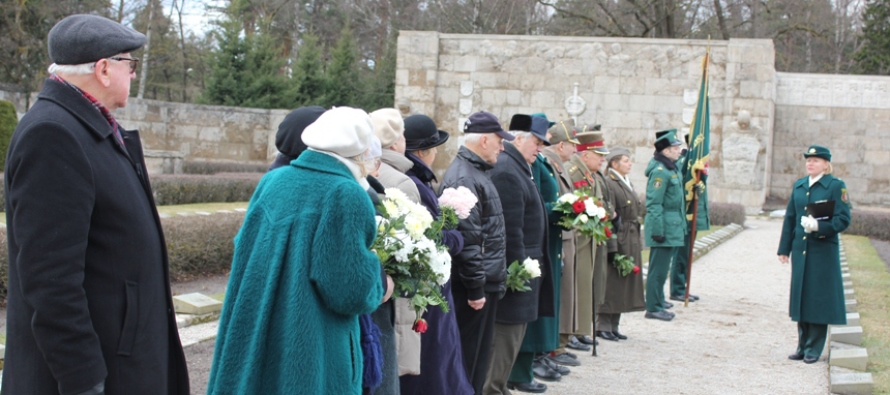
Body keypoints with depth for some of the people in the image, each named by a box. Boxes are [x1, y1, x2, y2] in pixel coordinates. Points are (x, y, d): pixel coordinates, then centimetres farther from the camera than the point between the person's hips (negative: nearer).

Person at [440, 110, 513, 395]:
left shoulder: (476, 171, 16)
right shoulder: (463, 178, -18)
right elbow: (467, 239, -23)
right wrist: (476, 287, -22)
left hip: (486, 281, 10)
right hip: (474, 285, -10)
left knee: (478, 355, 16)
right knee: (468, 358, -2)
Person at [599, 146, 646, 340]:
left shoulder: (627, 184, 15)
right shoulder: (609, 183, -14)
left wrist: (636, 244, 16)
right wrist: (612, 247, -22)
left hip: (631, 243, 9)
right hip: (618, 242, -9)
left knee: (623, 284, 12)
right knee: (611, 283, -3)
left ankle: (614, 326, 19)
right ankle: (604, 326, 5)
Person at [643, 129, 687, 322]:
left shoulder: (672, 168, 14)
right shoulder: (660, 171, -17)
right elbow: (654, 204, -21)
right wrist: (657, 231, -22)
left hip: (674, 227, 10)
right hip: (665, 228, -10)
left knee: (663, 267, 19)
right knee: (659, 268, -5)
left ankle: (658, 299, 30)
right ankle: (654, 307, 0)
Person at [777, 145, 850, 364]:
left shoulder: (836, 186, -4)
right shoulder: (798, 186, 11)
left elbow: (843, 220, -9)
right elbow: (790, 219, 14)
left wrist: (820, 226, -25)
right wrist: (784, 249, 11)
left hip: (823, 251, -5)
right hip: (800, 250, 5)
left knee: (818, 299, 0)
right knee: (800, 297, 9)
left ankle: (814, 349, 8)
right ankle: (802, 346, 19)